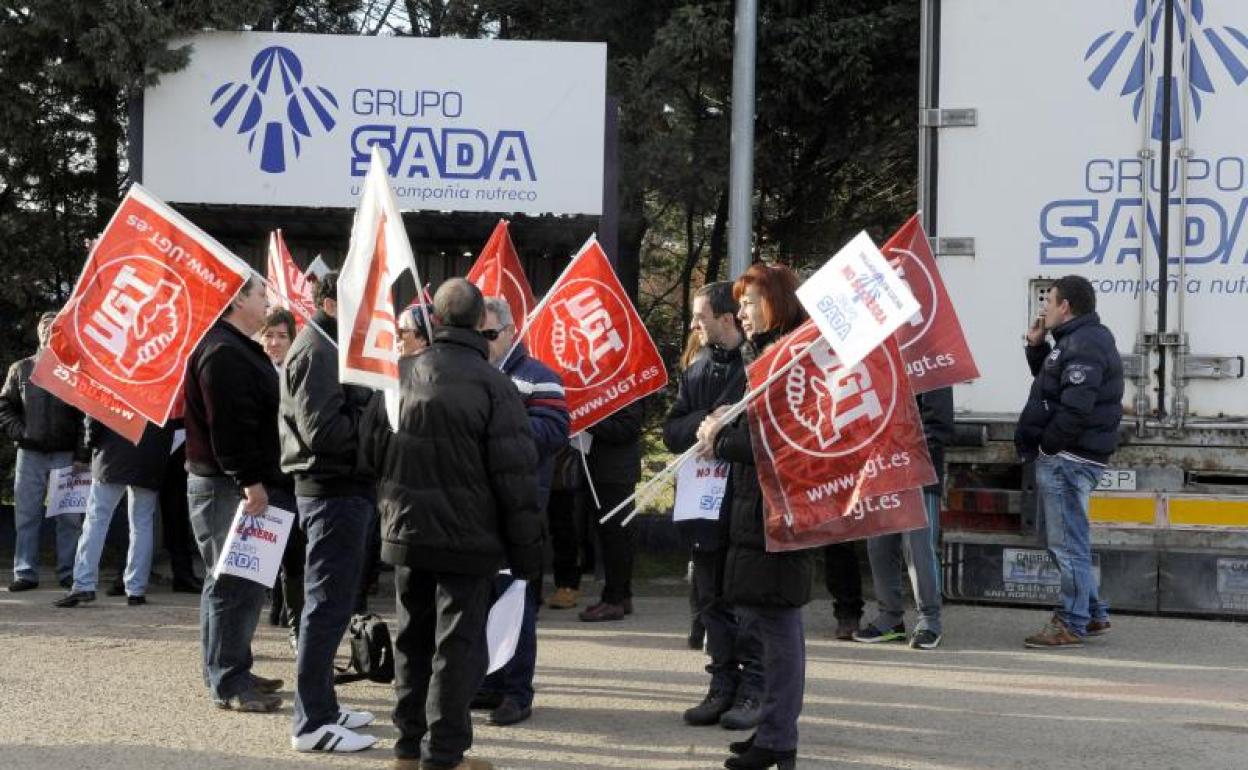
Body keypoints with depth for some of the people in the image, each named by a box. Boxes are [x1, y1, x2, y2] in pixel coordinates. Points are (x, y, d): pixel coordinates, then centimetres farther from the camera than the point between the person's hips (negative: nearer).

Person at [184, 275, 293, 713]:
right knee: (234, 585, -8)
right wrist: (250, 480, -24)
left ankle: (232, 672, 23)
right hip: (229, 488, -11)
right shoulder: (223, 352, -17)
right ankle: (228, 683, -4)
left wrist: (259, 479, 23)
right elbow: (228, 425, -23)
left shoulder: (238, 349, 19)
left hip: (240, 484, 11)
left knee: (235, 584, 15)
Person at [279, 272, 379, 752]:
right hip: (334, 490, -11)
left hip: (343, 486, 11)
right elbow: (322, 430, -21)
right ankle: (312, 723, -5)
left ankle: (321, 706, 25)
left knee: (331, 603, 16)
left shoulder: (331, 346, 19)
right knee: (329, 604, -8)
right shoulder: (317, 350, -13)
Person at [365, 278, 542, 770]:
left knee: (412, 641, 15)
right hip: (468, 538, -5)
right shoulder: (493, 385, -12)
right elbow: (516, 479, -11)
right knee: (457, 646, 1)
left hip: (406, 532, 5)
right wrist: (526, 553, -5)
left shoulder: (401, 375, 2)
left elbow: (372, 451, 12)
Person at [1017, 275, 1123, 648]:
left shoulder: (1084, 345, -17)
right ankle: (1093, 615, 25)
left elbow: (1075, 408, -25)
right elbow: (1051, 383, 29)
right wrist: (1037, 347, 16)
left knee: (1068, 544, -5)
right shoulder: (1078, 340, 17)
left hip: (1067, 459, -11)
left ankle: (1071, 624, -1)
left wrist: (1045, 445, -17)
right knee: (1069, 542, 18)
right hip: (1067, 459, 11)